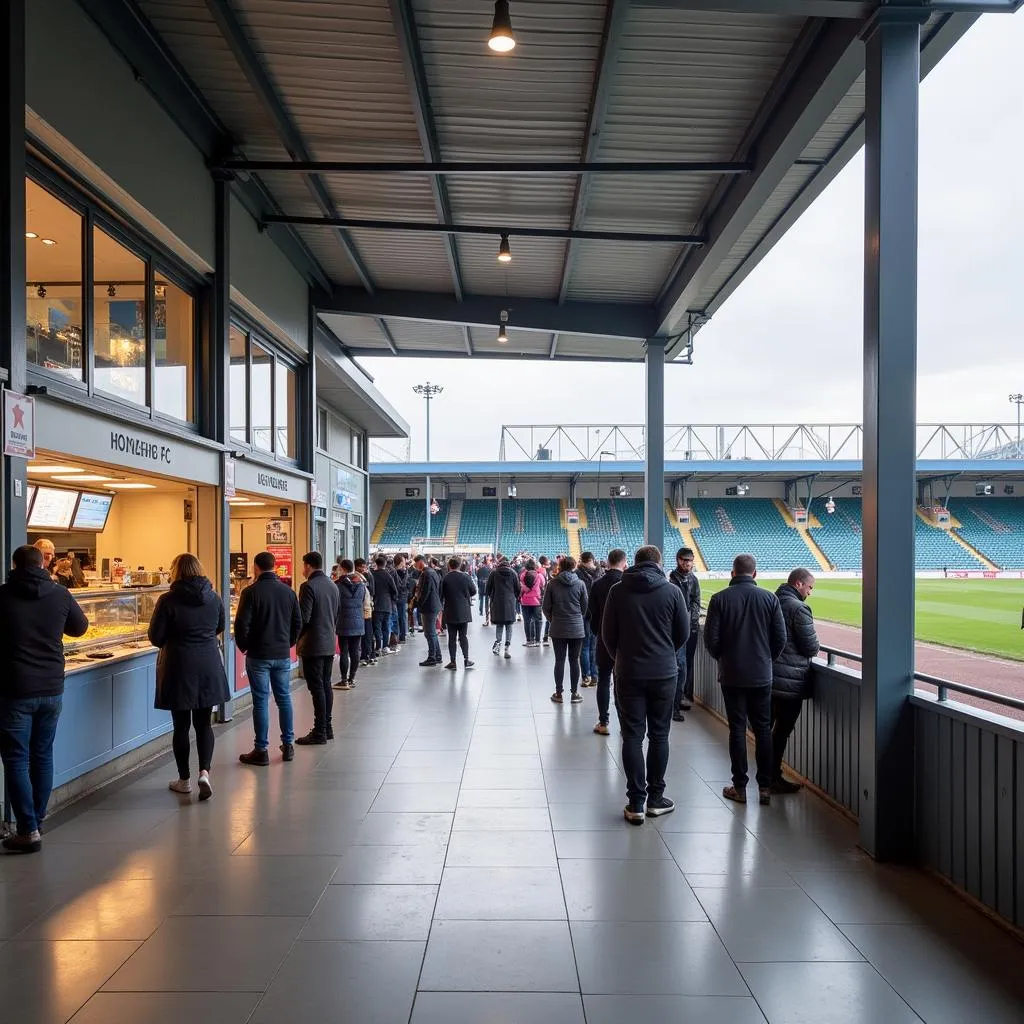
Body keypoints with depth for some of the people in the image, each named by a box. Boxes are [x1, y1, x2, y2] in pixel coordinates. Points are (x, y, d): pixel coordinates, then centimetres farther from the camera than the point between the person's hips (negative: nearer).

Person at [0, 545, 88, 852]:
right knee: (43, 755, 15)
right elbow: (81, 627, 12)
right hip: (52, 689, 3)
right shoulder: (60, 594, -2)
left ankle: (28, 831, 3)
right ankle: (37, 821, 23)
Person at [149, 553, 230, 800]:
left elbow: (156, 637, -7)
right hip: (209, 667, 3)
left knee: (181, 725, 9)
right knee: (204, 723, 12)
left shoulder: (168, 601, -12)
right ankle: (204, 772, -4)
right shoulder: (214, 598, 0)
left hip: (179, 668, -3)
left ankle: (184, 780, 18)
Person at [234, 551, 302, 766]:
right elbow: (298, 623, 7)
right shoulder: (288, 591, 4)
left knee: (261, 701, 1)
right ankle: (288, 745, 18)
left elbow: (242, 624, -13)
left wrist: (243, 646, 3)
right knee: (284, 699, 13)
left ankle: (261, 750, 6)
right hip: (283, 655, 4)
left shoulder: (251, 592, -11)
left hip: (258, 655, -4)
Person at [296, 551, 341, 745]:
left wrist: (299, 639, -2)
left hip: (313, 645, -8)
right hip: (330, 644, 8)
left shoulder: (308, 587, -14)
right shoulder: (333, 586, 11)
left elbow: (303, 618, -16)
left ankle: (319, 732, -1)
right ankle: (327, 727, 19)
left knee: (316, 687, -4)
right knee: (326, 685, 13)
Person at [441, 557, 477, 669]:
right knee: (463, 635, 10)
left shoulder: (445, 578, -8)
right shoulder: (466, 577, -6)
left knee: (452, 637, 4)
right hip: (464, 611, 1)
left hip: (450, 612, -1)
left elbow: (441, 595, -4)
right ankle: (466, 659, 4)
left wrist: (441, 606, 12)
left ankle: (452, 661, 4)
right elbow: (473, 591, 2)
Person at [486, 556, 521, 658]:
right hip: (510, 603, 0)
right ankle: (507, 648, -2)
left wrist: (492, 598, 19)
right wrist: (515, 598, 19)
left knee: (499, 624, 14)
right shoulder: (513, 573, -1)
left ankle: (497, 642, -1)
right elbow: (518, 588, 2)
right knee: (509, 625, 5)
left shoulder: (494, 573, -3)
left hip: (497, 603, 0)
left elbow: (488, 588, 2)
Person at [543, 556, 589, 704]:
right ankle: (575, 693, 14)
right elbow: (585, 606, 2)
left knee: (559, 660, 7)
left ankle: (558, 693, 13)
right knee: (574, 660, 8)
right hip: (576, 629, 0)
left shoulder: (552, 584, -6)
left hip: (558, 629, 0)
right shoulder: (580, 584, -6)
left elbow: (546, 607, -2)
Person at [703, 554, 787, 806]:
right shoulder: (769, 599, -4)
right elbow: (780, 638, -2)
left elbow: (711, 639, -9)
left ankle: (739, 787, 12)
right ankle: (765, 787, 14)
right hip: (762, 675, 1)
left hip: (732, 675, -1)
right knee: (763, 729, 11)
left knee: (737, 729, 6)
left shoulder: (720, 599, -8)